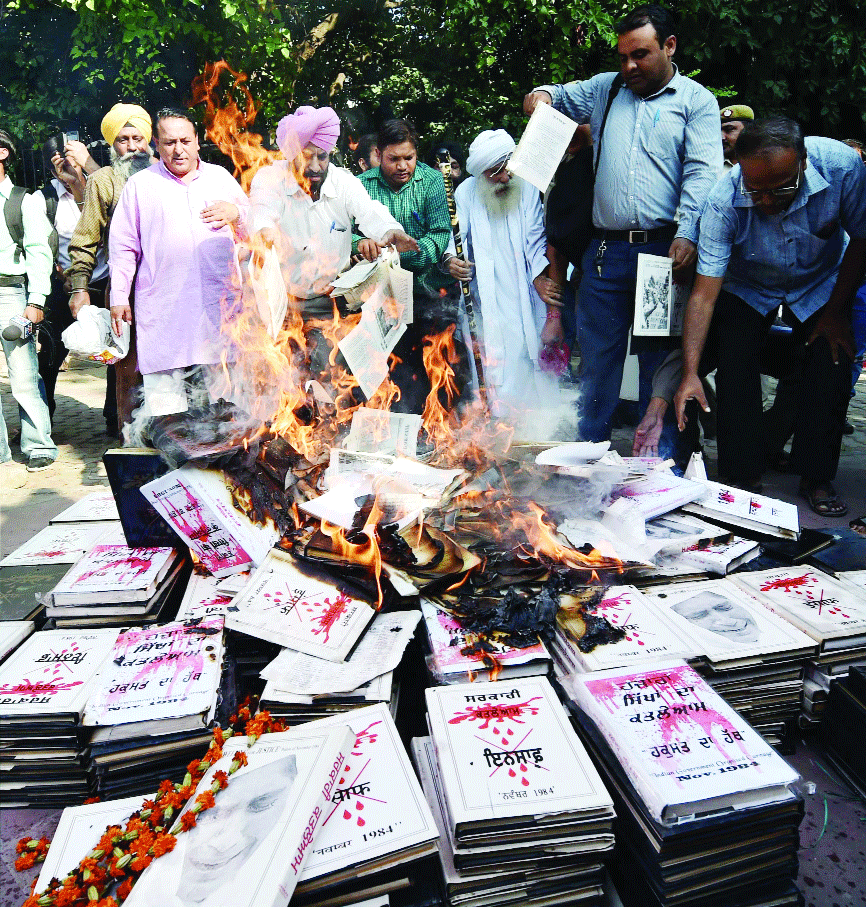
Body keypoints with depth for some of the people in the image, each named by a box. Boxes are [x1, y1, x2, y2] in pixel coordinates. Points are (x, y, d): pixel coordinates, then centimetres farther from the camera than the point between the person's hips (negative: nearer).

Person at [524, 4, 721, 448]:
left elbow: (702, 172, -4)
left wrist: (686, 236, -19)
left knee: (660, 361, 2)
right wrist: (543, 93, 4)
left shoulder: (697, 101, 8)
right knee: (596, 356, 5)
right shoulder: (605, 88, 18)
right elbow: (561, 96, 30)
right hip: (605, 251, 3)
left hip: (664, 249, -2)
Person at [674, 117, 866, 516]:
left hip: (820, 284, 1)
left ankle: (816, 478, 3)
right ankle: (741, 478, -3)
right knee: (734, 367, -17)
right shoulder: (723, 200, -33)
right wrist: (690, 373, -39)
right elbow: (704, 293, -33)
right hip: (747, 289, -1)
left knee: (834, 360, -13)